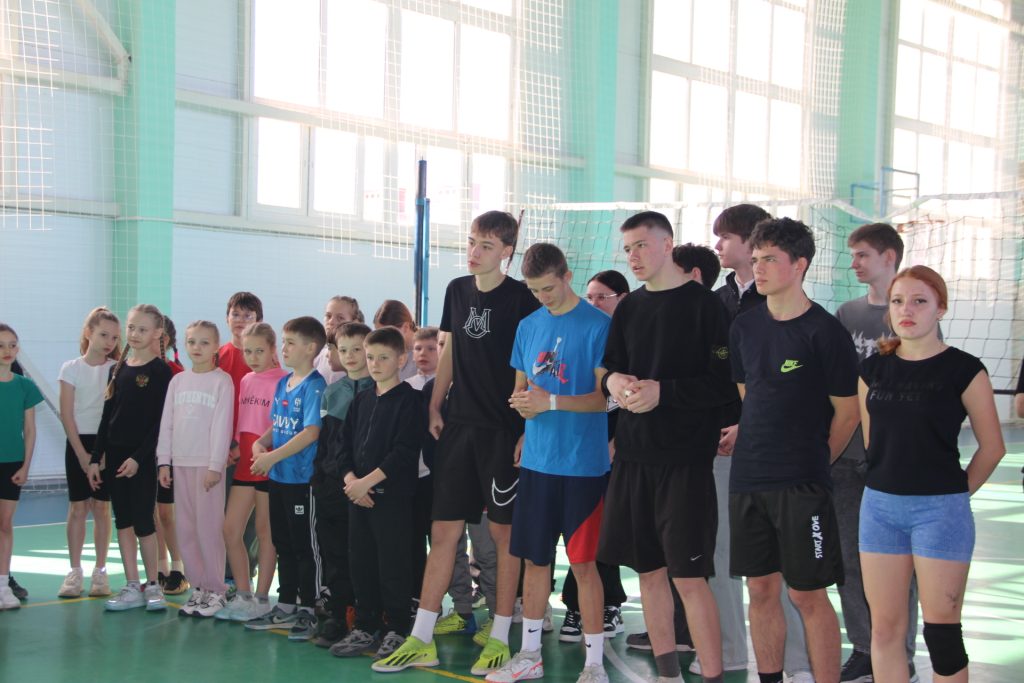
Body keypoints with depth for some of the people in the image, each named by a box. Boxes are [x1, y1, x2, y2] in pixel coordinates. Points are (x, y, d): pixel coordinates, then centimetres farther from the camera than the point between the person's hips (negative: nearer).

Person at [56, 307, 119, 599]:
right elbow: (67, 415, -3)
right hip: (79, 442, 0)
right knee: (77, 508, 1)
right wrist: (82, 453, -9)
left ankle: (100, 571, 10)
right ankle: (74, 572, 6)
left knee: (101, 508, 4)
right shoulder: (71, 369, 1)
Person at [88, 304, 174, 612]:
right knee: (123, 521, 7)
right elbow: (107, 416, 12)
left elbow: (161, 421, -11)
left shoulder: (161, 371, -7)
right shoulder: (118, 369, 10)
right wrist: (96, 458, 8)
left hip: (143, 456, -6)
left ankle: (152, 584, 12)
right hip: (115, 453, 6)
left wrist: (138, 457, -17)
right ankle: (132, 587, 14)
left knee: (143, 521, -2)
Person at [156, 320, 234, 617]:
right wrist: (164, 461, 6)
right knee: (185, 528, 7)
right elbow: (166, 423, 12)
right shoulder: (178, 381, 11)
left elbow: (222, 426, -8)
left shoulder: (222, 381, -4)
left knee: (209, 527, -5)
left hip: (208, 464, -5)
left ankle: (216, 590, 5)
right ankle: (199, 587, 17)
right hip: (180, 462, 6)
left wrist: (215, 465, -13)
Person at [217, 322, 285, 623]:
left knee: (265, 531, 2)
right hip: (244, 462, 7)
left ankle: (261, 598, 12)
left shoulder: (283, 382, -9)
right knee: (230, 529, 5)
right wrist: (236, 448, 10)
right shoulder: (245, 381, 13)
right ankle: (243, 594, 16)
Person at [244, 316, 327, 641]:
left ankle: (309, 611, 9)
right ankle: (286, 607, 26)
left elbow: (312, 432, -21)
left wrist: (273, 456, -20)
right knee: (283, 544, 16)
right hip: (278, 477, 9)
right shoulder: (283, 383, 12)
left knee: (306, 546, 0)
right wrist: (260, 443, 0)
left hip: (303, 478, -9)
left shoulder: (314, 386, -14)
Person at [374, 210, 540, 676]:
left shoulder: (521, 298, -7)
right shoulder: (457, 290, 9)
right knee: (444, 530, 5)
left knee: (504, 531, 3)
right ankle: (421, 639, 10)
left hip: (505, 429, -5)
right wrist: (434, 407, 11)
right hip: (459, 426, 5)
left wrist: (529, 428, -12)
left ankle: (499, 637, 13)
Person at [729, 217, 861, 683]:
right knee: (761, 589, 11)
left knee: (808, 594, -1)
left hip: (801, 486, -5)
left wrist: (813, 461, 3)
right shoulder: (745, 326, 8)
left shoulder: (824, 331, -9)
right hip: (747, 480, 5)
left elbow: (848, 412, -4)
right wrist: (755, 449, 12)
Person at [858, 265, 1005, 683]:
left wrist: (956, 493, 4)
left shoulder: (963, 370, -6)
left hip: (940, 510, -4)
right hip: (880, 506, 4)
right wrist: (894, 478, 11)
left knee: (941, 632, 0)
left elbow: (992, 446, -2)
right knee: (884, 628, 8)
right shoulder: (874, 369, 7)